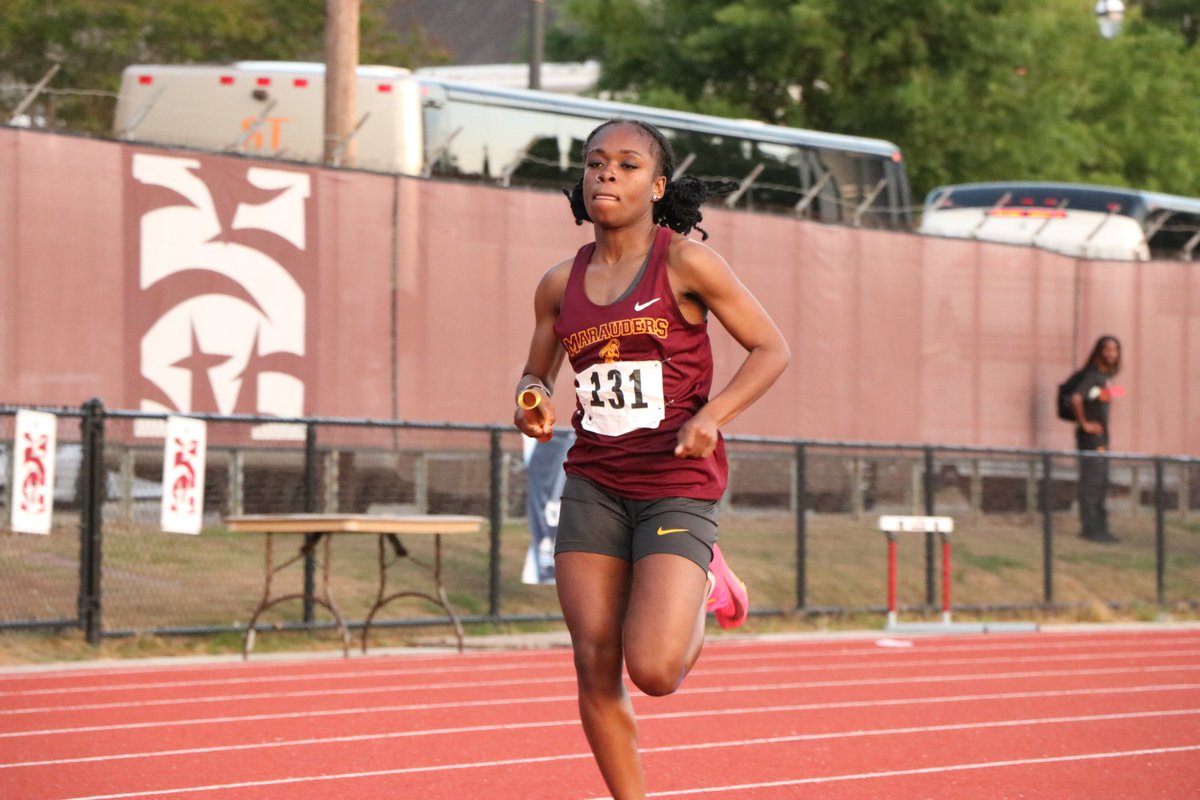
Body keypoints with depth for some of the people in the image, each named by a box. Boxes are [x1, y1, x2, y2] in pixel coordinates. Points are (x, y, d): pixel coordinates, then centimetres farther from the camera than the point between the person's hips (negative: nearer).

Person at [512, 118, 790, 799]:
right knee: (595, 667, -2)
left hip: (679, 485, -4)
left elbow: (772, 348, -2)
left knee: (653, 670, -14)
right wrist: (534, 403, -4)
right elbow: (538, 375, 20)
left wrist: (711, 416, -17)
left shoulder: (684, 262, -5)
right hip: (595, 484, 4)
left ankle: (704, 592, 20)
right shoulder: (561, 284, 7)